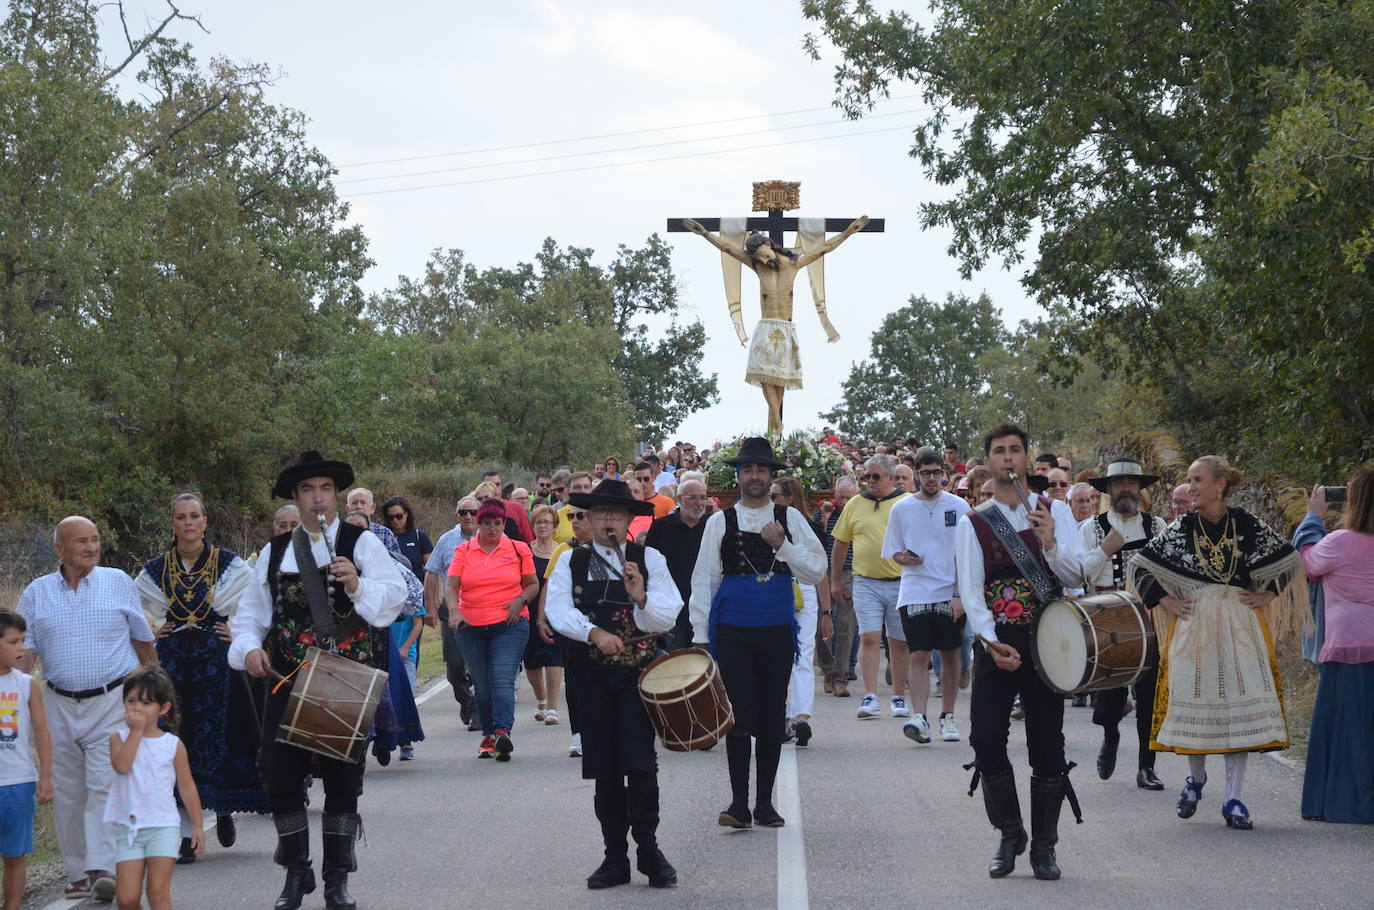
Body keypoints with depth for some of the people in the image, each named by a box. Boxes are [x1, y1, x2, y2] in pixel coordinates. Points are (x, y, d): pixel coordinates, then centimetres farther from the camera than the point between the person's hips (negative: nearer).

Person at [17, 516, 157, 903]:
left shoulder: (119, 583, 4)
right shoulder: (37, 593, 6)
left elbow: (143, 639, 12)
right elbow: (24, 650, 4)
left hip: (112, 701, -2)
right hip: (60, 707, 3)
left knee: (105, 787, -13)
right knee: (67, 795, 6)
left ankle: (103, 869, -19)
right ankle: (78, 874, 15)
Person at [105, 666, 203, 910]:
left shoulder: (173, 745, 2)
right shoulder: (120, 738, 2)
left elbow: (187, 786, 8)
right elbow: (121, 765, -19)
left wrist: (197, 826, 7)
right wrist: (136, 731, -15)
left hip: (163, 826, -1)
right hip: (129, 826, 1)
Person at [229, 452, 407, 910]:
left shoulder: (362, 543, 2)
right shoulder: (275, 553, 10)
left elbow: (394, 597, -9)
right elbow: (251, 611, 12)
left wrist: (357, 584, -27)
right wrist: (249, 647, -7)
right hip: (287, 679, 2)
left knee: (343, 781, 5)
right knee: (281, 777, 1)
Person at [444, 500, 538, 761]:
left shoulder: (519, 549, 6)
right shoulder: (464, 551, 7)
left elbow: (533, 585, 11)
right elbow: (451, 585, 0)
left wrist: (521, 600, -9)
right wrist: (454, 610, -18)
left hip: (510, 625, -2)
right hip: (471, 627, 2)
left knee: (503, 680, -17)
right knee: (482, 686, 9)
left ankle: (502, 732, -28)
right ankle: (488, 736, 18)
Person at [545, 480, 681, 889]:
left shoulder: (650, 559, 4)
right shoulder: (571, 561, 7)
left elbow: (667, 618, -4)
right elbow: (557, 609, -7)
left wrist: (640, 597, -22)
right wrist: (594, 632, -22)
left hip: (638, 671, -2)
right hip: (592, 675, 2)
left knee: (640, 763, -11)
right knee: (604, 769, 6)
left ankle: (648, 849, 0)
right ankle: (616, 856, 13)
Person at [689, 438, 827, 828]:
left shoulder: (790, 519, 7)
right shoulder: (720, 522, 5)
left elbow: (817, 572, 1)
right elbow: (704, 579, 6)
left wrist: (781, 544, -13)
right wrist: (701, 635, 2)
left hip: (778, 631, 1)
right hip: (733, 631, -1)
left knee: (772, 719, 7)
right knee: (739, 718, -6)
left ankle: (765, 803, 17)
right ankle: (739, 802, 2)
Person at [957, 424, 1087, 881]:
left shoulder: (1054, 512, 6)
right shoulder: (973, 523, 4)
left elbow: (1076, 577, -1)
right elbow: (970, 590, -4)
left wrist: (1050, 543, -20)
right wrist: (991, 643, -17)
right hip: (995, 645, 0)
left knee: (1047, 745, 2)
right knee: (986, 741, -6)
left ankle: (1043, 847, 12)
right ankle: (1009, 836, 12)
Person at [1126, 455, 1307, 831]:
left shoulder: (1247, 525, 0)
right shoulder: (1180, 529, 1)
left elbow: (1290, 560, 11)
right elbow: (1138, 566, 7)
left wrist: (1266, 595, 2)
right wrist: (1165, 601, 0)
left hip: (1240, 625, 0)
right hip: (1194, 624, 0)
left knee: (1240, 702, -5)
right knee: (1195, 702, 2)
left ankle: (1233, 799, 0)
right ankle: (1196, 776, 29)